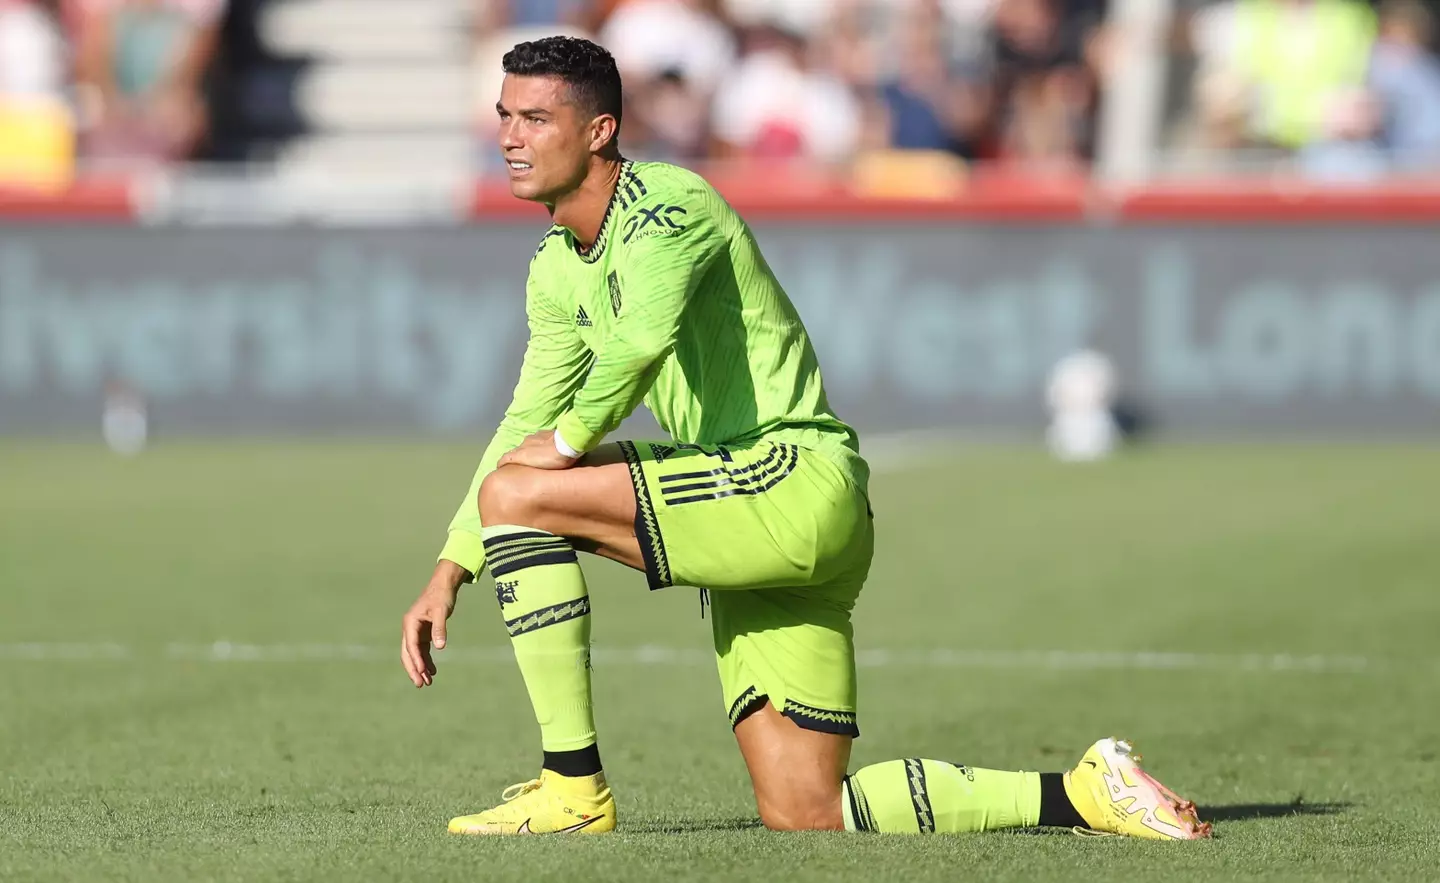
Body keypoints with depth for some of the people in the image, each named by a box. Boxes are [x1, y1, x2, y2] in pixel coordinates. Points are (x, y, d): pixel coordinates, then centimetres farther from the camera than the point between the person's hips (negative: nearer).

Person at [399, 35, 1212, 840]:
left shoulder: (666, 202, -12)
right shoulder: (558, 268, 16)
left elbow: (644, 335, -32)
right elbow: (526, 428, 21)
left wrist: (571, 438, -20)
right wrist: (449, 574, 13)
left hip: (795, 480, -9)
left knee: (515, 495, -17)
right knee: (805, 817, 4)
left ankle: (573, 787, -14)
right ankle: (1087, 793, 12)